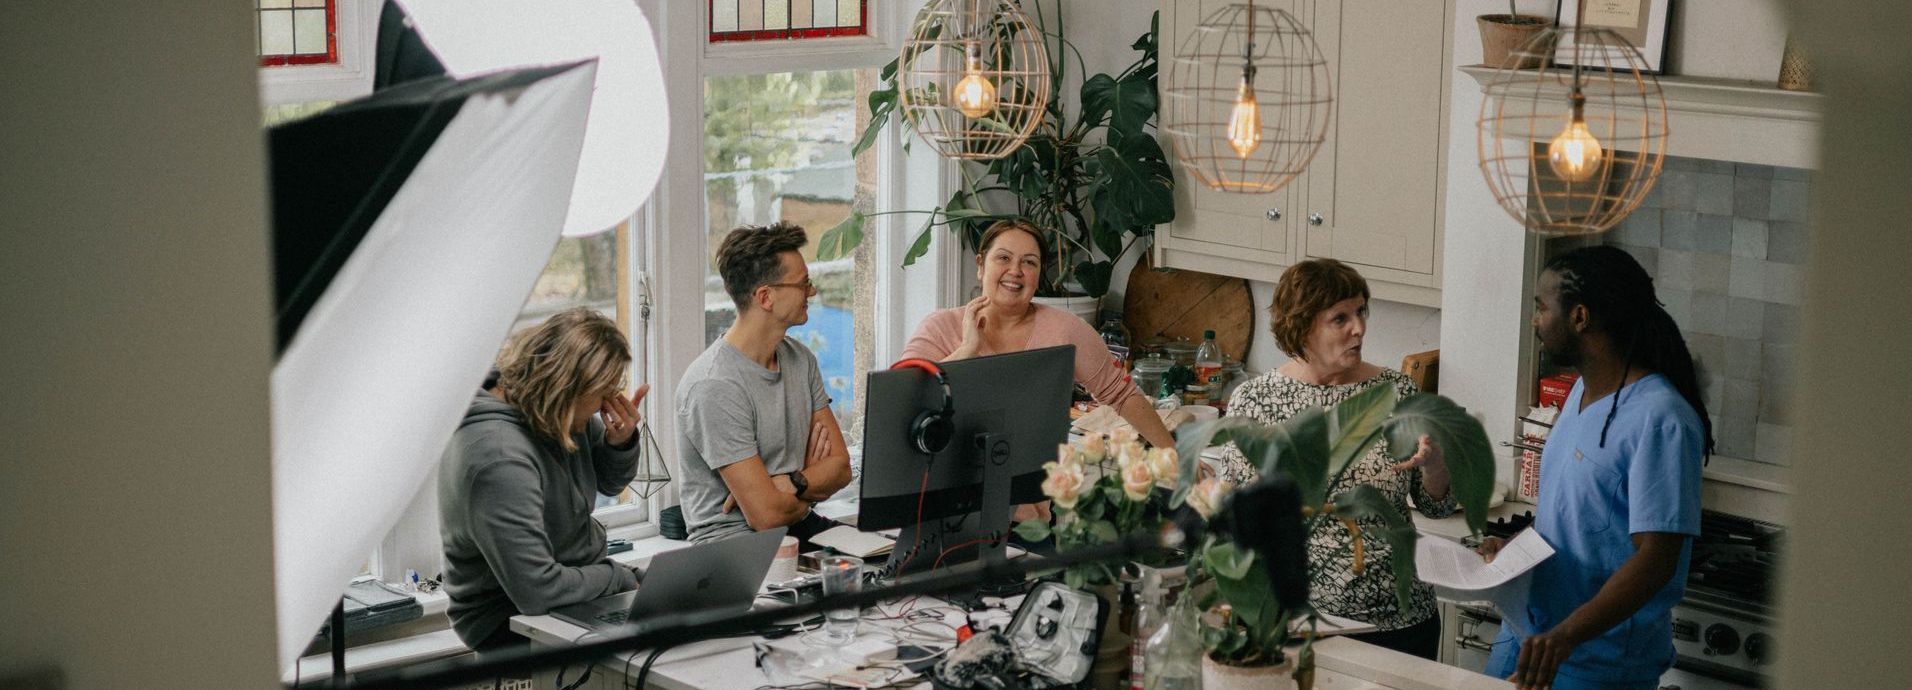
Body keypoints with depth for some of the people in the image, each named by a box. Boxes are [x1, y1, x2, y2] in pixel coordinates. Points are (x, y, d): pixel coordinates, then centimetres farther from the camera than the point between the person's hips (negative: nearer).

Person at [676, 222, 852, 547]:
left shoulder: (800, 359, 9)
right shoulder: (714, 386, -19)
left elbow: (840, 466, 7)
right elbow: (766, 514, -20)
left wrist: (787, 484, -13)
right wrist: (811, 481, 1)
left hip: (799, 527, 8)